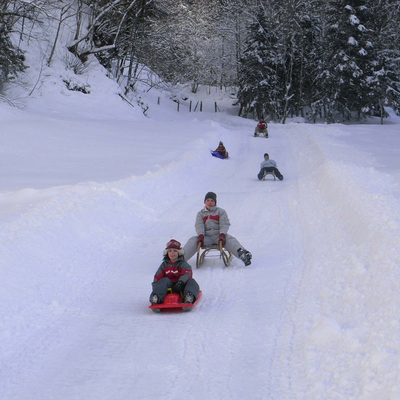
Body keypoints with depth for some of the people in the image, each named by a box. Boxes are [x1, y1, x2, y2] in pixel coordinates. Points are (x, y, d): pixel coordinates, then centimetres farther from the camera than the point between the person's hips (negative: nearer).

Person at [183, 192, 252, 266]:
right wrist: (200, 235, -18)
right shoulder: (200, 213, 18)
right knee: (193, 241, -26)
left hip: (218, 235, -2)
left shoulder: (221, 211, 12)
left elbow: (224, 224, -1)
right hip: (206, 237, 2)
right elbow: (199, 225, 3)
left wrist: (222, 235, -21)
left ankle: (242, 254, -59)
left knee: (230, 240, -33)